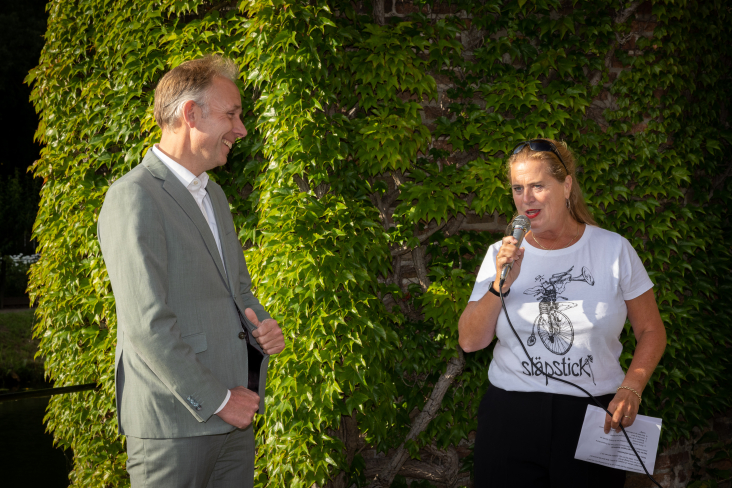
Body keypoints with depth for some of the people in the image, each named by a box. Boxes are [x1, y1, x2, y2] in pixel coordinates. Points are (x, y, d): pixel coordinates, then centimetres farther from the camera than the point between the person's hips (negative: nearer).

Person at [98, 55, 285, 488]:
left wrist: (262, 326, 3)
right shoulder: (133, 197, -12)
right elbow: (147, 325, -19)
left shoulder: (214, 195, 17)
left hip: (235, 419, 8)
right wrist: (216, 400, -14)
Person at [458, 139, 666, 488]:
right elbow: (469, 342, -2)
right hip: (510, 417, 1)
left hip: (593, 418, -1)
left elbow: (651, 331, 6)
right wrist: (501, 285, -14)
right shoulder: (501, 255, 4)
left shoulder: (613, 250, 0)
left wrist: (630, 390, -8)